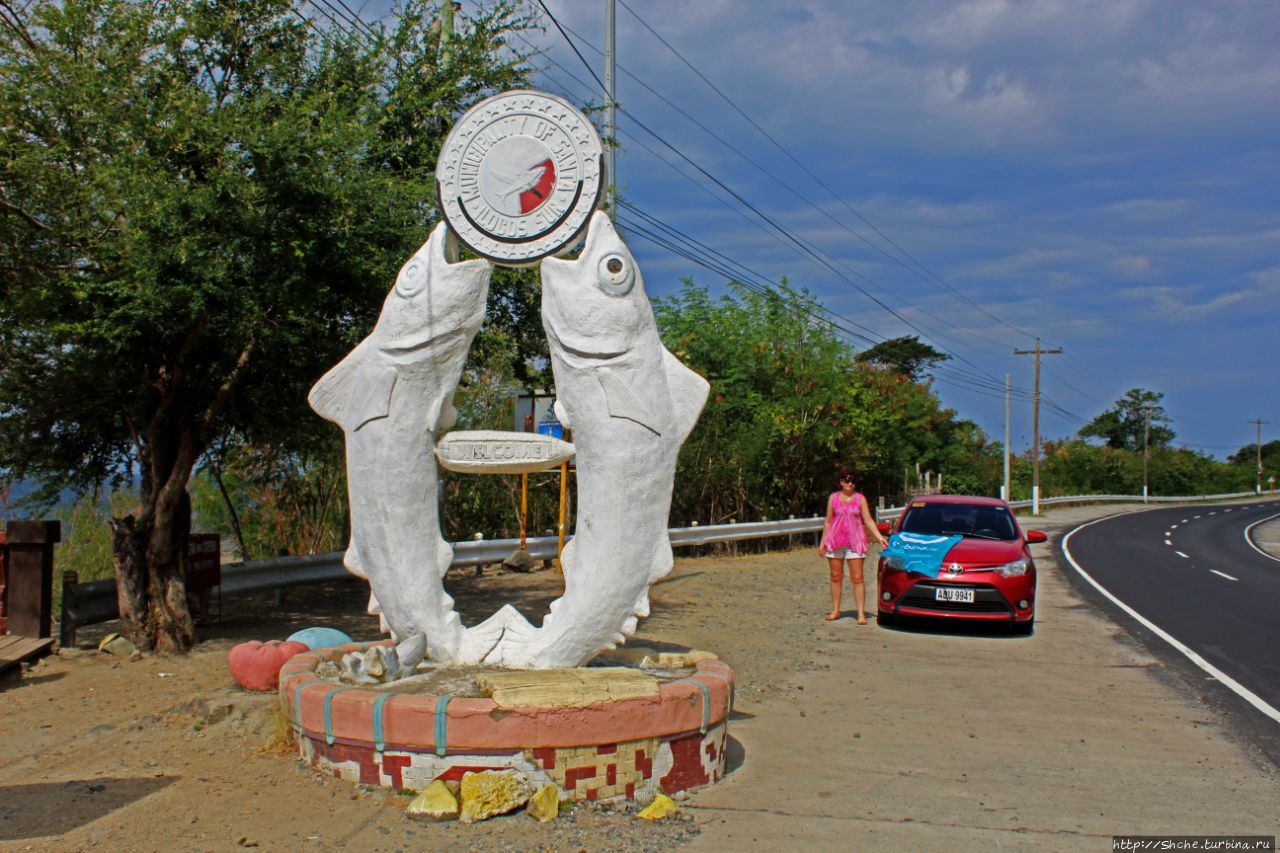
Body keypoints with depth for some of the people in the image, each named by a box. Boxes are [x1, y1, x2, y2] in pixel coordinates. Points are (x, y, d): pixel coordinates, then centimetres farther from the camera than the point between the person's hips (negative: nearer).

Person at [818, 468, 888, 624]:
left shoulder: (860, 498, 4)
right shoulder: (833, 498, 7)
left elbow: (868, 521, 0)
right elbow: (828, 522, 11)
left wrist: (879, 537, -10)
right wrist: (823, 541, 9)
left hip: (854, 541, -2)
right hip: (835, 541, 2)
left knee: (857, 578, -6)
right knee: (836, 577, 7)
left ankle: (861, 613, -6)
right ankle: (835, 610, 17)